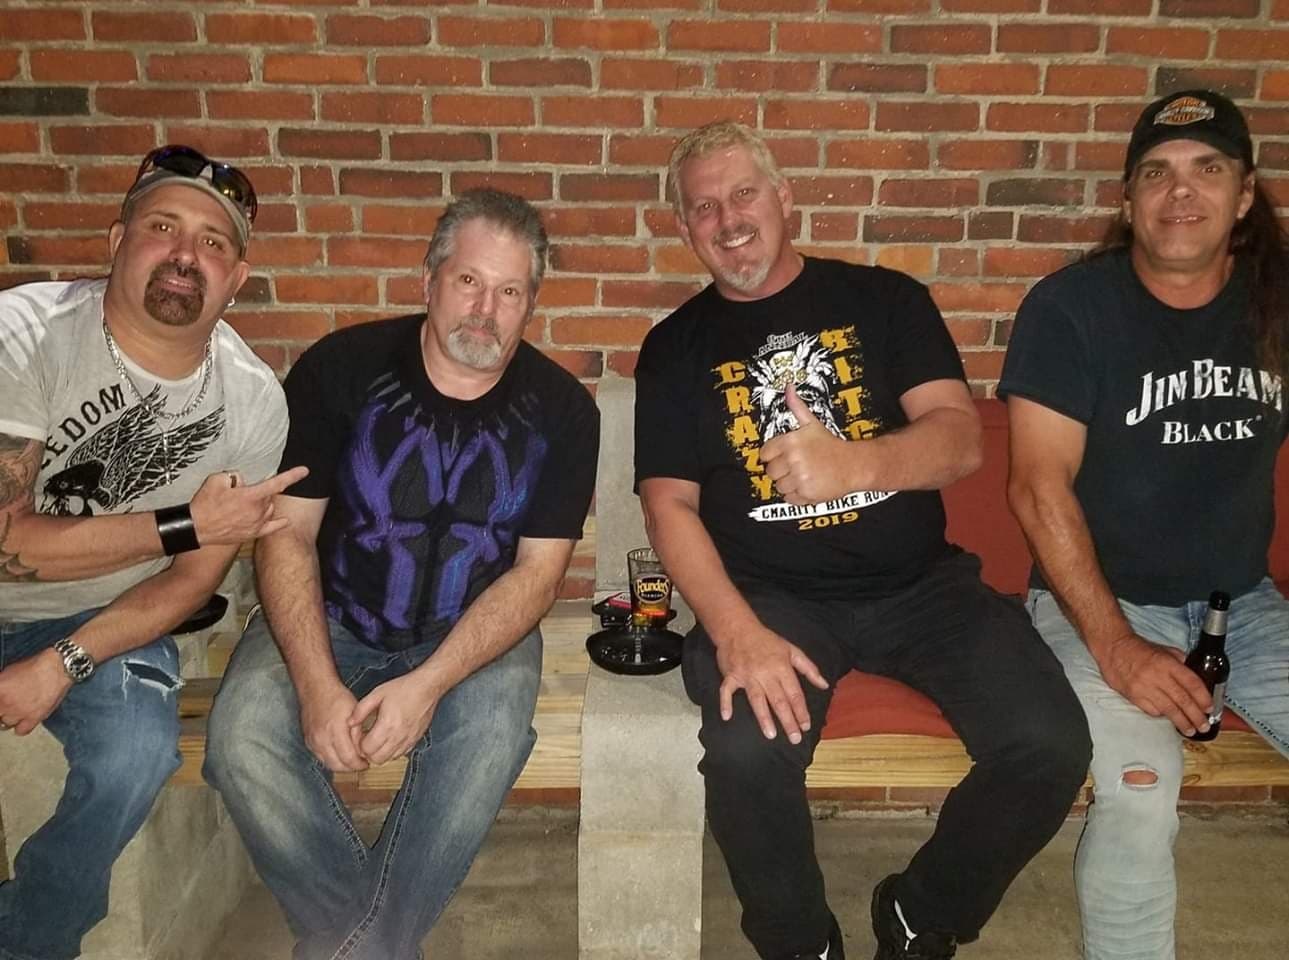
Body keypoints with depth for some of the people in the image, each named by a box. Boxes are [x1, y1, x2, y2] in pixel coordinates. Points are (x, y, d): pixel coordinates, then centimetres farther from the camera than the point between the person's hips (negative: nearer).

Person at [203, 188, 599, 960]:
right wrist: (319, 686, -21)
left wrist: (428, 684, -22)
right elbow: (287, 532, -8)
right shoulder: (341, 367, -7)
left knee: (491, 740, -31)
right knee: (243, 740, -25)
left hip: (476, 630, 0)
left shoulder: (561, 409, -6)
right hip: (329, 618, 1)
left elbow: (537, 570, -8)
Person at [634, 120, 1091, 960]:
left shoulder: (885, 299, 6)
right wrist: (737, 631, -20)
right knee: (747, 756, -28)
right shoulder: (677, 346, 7)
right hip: (773, 595, -1)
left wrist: (853, 463, -30)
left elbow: (962, 440, -7)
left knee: (1050, 744, -18)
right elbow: (668, 505, -3)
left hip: (919, 583, 2)